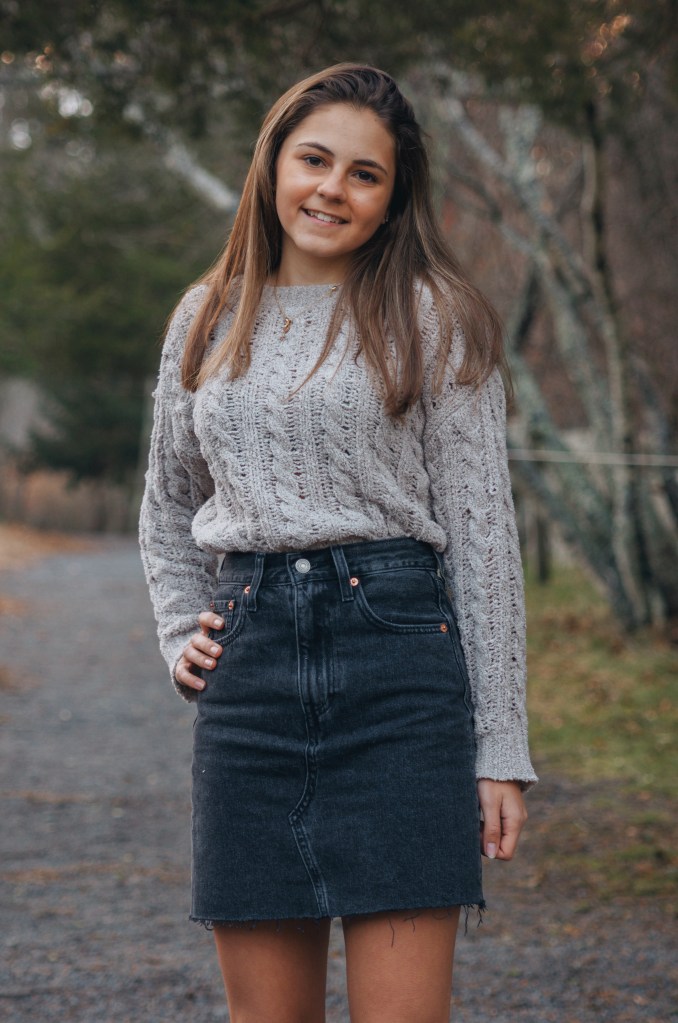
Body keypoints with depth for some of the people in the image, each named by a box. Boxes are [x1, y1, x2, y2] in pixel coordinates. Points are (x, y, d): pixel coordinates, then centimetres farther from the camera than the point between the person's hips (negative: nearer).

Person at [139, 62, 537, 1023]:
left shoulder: (433, 318, 2)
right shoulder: (208, 319, 14)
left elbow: (482, 532, 0)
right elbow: (168, 509, 27)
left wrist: (501, 749, -4)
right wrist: (182, 638, 10)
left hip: (398, 658, -3)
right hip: (248, 665, 4)